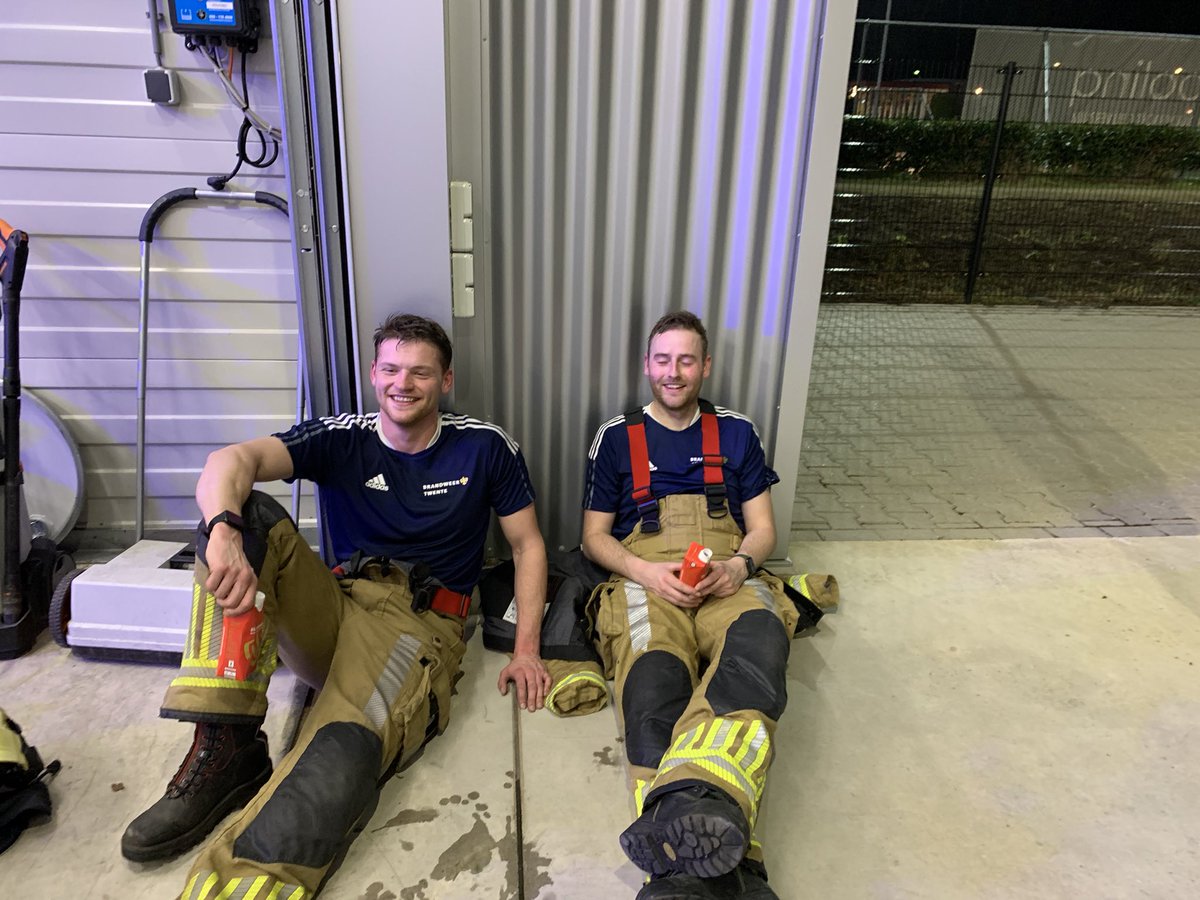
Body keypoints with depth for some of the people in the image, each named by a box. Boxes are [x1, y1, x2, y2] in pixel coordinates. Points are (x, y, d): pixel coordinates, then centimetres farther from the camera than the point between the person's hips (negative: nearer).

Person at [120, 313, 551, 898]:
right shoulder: (341, 438, 6)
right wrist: (224, 534, -37)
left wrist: (526, 649, -1)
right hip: (334, 607, 4)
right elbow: (234, 460, -12)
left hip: (420, 623, -3)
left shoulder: (484, 447, 5)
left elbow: (528, 545, 10)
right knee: (248, 516, -22)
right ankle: (225, 747, -24)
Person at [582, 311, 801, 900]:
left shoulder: (735, 433, 23)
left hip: (728, 580, 1)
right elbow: (595, 536, 15)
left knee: (759, 640, -39)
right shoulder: (616, 437, 19)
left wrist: (738, 565, -6)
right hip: (645, 581, 0)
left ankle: (696, 798, -64)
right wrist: (645, 571, -6)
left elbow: (761, 528, 19)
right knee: (653, 690, -35)